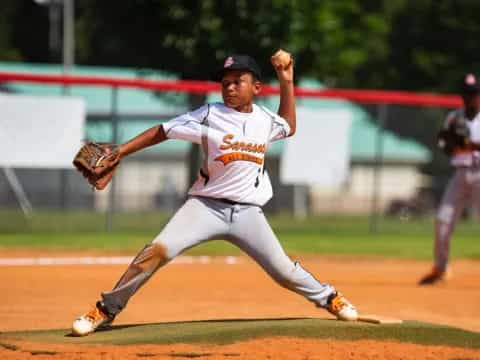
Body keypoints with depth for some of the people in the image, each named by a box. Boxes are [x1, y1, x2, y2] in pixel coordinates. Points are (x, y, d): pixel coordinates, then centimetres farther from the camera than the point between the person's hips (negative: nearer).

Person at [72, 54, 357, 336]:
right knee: (158, 250, -22)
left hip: (248, 212, 3)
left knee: (283, 269, 3)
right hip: (206, 206, -3)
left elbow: (289, 127, 28)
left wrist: (287, 83, 18)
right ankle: (106, 310, -13)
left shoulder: (265, 119, 6)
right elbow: (162, 132, -4)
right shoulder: (210, 116, -6)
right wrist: (118, 153, -11)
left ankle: (328, 297, 31)